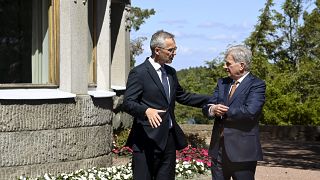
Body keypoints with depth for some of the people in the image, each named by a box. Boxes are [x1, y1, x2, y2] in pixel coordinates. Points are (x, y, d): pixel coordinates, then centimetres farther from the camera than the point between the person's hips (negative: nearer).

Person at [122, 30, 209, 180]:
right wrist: (146, 110, -33)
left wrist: (210, 100, 19)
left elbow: (182, 96, 26)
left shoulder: (171, 72, 15)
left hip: (169, 138, 7)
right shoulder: (139, 73, -9)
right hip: (147, 139, -7)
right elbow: (127, 103, -14)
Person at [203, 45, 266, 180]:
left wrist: (224, 112, -10)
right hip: (218, 149, 6)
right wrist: (212, 110, -17)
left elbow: (250, 111, -23)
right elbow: (206, 107, 9)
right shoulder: (222, 83, 14)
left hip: (242, 150, -6)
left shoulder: (256, 85, -7)